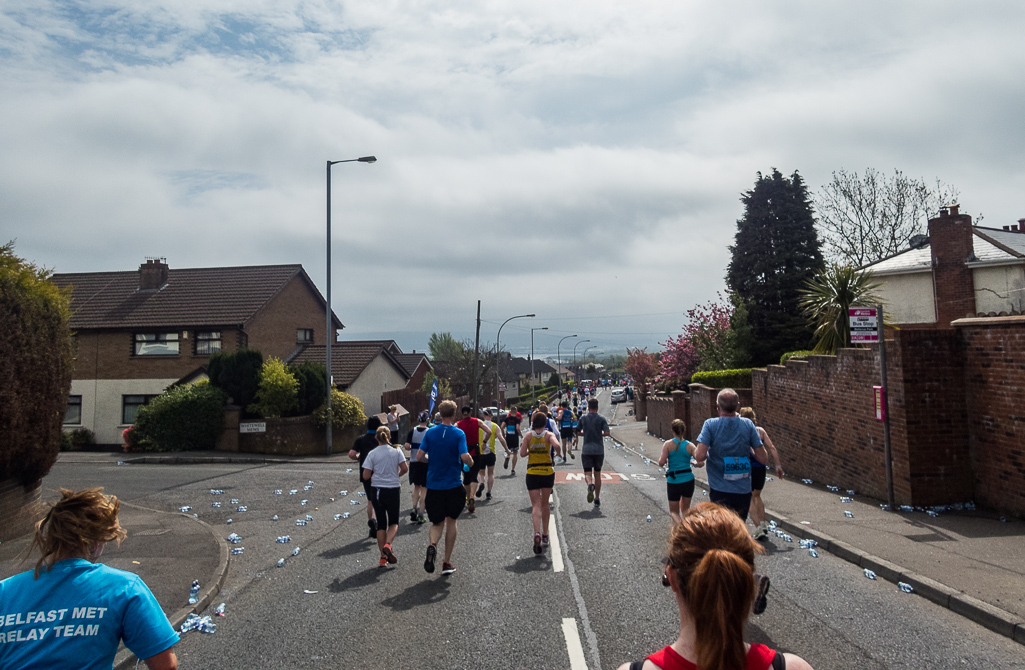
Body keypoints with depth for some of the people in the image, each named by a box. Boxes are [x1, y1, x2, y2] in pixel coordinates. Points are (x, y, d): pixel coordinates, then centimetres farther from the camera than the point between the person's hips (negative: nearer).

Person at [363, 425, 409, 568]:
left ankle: (383, 557, 8)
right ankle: (387, 545, -14)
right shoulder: (396, 451, -3)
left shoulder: (372, 454, -4)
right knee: (394, 522, 13)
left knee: (381, 524, 9)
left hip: (377, 490, 0)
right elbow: (405, 468, -8)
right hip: (393, 490, 0)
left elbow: (366, 476, -7)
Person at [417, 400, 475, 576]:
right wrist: (470, 463, 3)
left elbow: (419, 456, -3)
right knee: (451, 521, 14)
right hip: (453, 484, -2)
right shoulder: (458, 434, -9)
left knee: (437, 522, 13)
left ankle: (433, 545, -19)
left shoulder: (430, 432, -1)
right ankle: (447, 563, 15)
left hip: (433, 484, 2)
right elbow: (465, 457, -19)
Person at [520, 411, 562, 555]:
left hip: (532, 472, 0)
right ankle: (545, 535, 27)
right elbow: (557, 446, -22)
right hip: (548, 471, 0)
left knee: (536, 505, -2)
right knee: (545, 504, 18)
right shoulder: (549, 435, -4)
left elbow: (522, 454, -6)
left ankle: (537, 533, -25)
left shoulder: (528, 436, 0)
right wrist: (555, 450, 0)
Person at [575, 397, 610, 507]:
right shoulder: (601, 419, -1)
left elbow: (577, 432, 8)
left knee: (587, 473, 0)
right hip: (599, 450, 1)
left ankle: (590, 484, -34)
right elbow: (607, 433, -11)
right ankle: (597, 499, 16)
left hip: (586, 450, -1)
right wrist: (600, 434, 9)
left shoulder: (583, 418, 3)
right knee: (597, 474, 12)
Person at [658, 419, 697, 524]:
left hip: (673, 481, -2)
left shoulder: (668, 444, -9)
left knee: (674, 511, 9)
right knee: (685, 509, 22)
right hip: (688, 480, 2)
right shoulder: (689, 445, -5)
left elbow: (661, 463, -14)